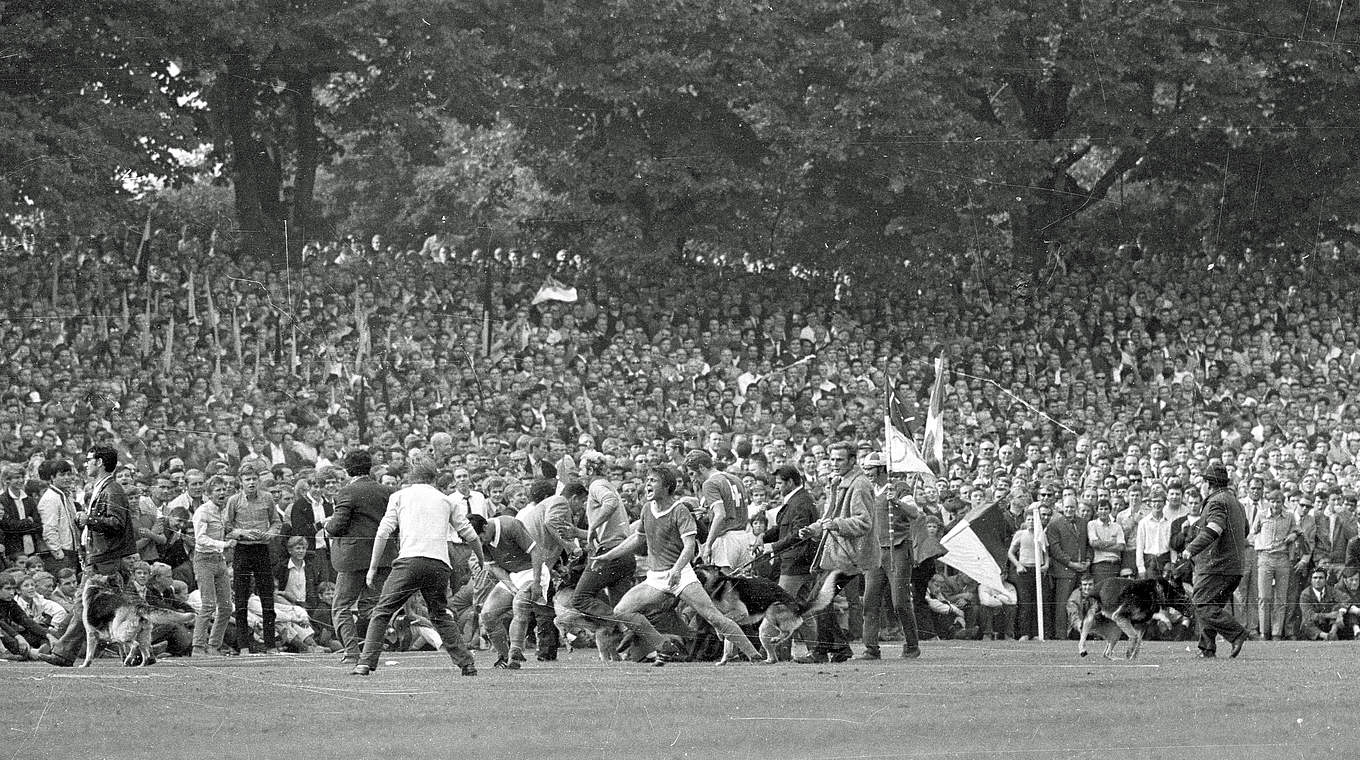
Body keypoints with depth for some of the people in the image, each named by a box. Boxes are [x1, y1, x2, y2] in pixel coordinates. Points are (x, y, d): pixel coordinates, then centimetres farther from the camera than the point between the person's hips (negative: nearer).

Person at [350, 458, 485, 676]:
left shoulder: (400, 496, 15)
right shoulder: (446, 501, 22)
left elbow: (383, 532, 6)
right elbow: (469, 534, 23)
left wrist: (373, 567, 9)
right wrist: (482, 559, 40)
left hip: (409, 560, -3)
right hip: (439, 566, 3)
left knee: (382, 612, 1)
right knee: (441, 615, 19)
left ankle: (366, 663, -10)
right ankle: (466, 663, 12)